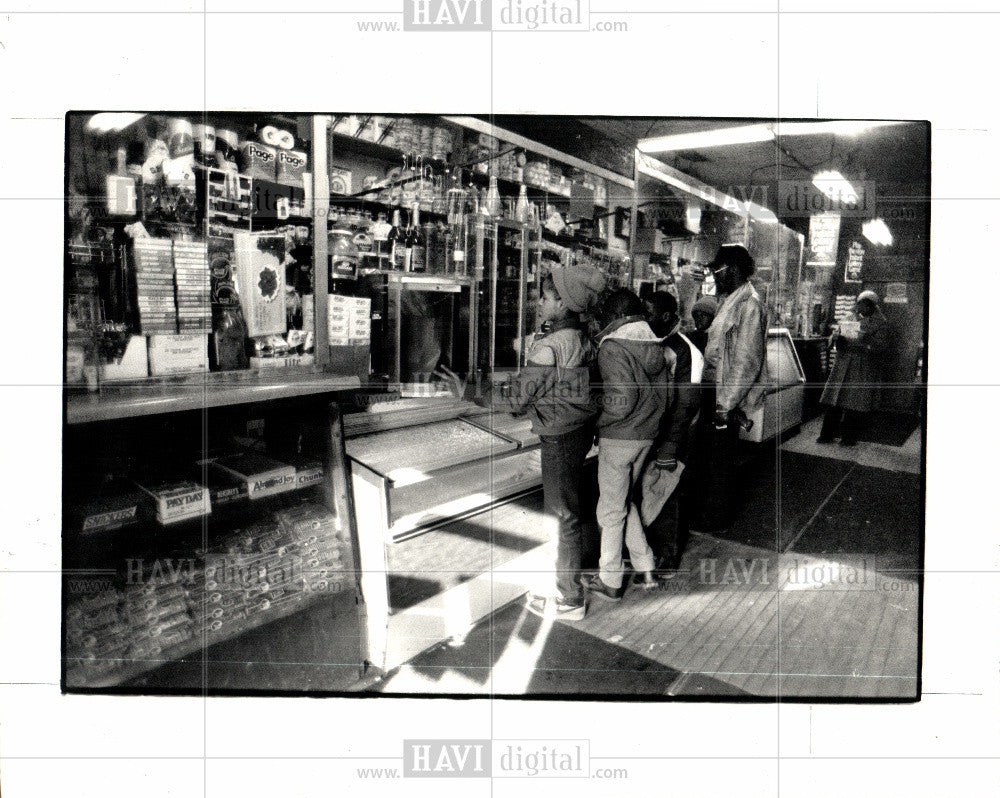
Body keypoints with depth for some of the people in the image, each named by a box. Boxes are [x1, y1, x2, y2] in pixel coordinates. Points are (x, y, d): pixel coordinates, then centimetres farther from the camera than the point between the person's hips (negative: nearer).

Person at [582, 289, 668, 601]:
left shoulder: (613, 347, -16)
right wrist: (648, 423, 16)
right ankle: (645, 569, 26)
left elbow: (622, 400, -23)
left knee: (611, 509, 5)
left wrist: (596, 422, -9)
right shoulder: (655, 347, 7)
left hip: (618, 438, -8)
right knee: (626, 501, 22)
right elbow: (662, 396, 9)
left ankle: (610, 581, 17)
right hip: (647, 435, 8)